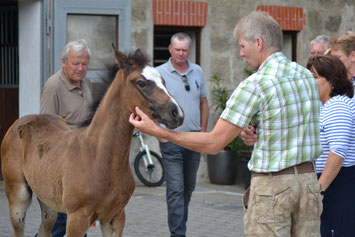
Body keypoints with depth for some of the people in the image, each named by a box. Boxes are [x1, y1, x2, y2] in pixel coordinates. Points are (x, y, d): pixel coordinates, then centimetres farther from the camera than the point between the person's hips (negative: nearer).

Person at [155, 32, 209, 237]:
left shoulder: (198, 72, 8)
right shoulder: (159, 73, -6)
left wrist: (203, 131, 9)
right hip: (171, 139, -5)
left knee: (188, 188, 13)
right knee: (176, 189, -9)